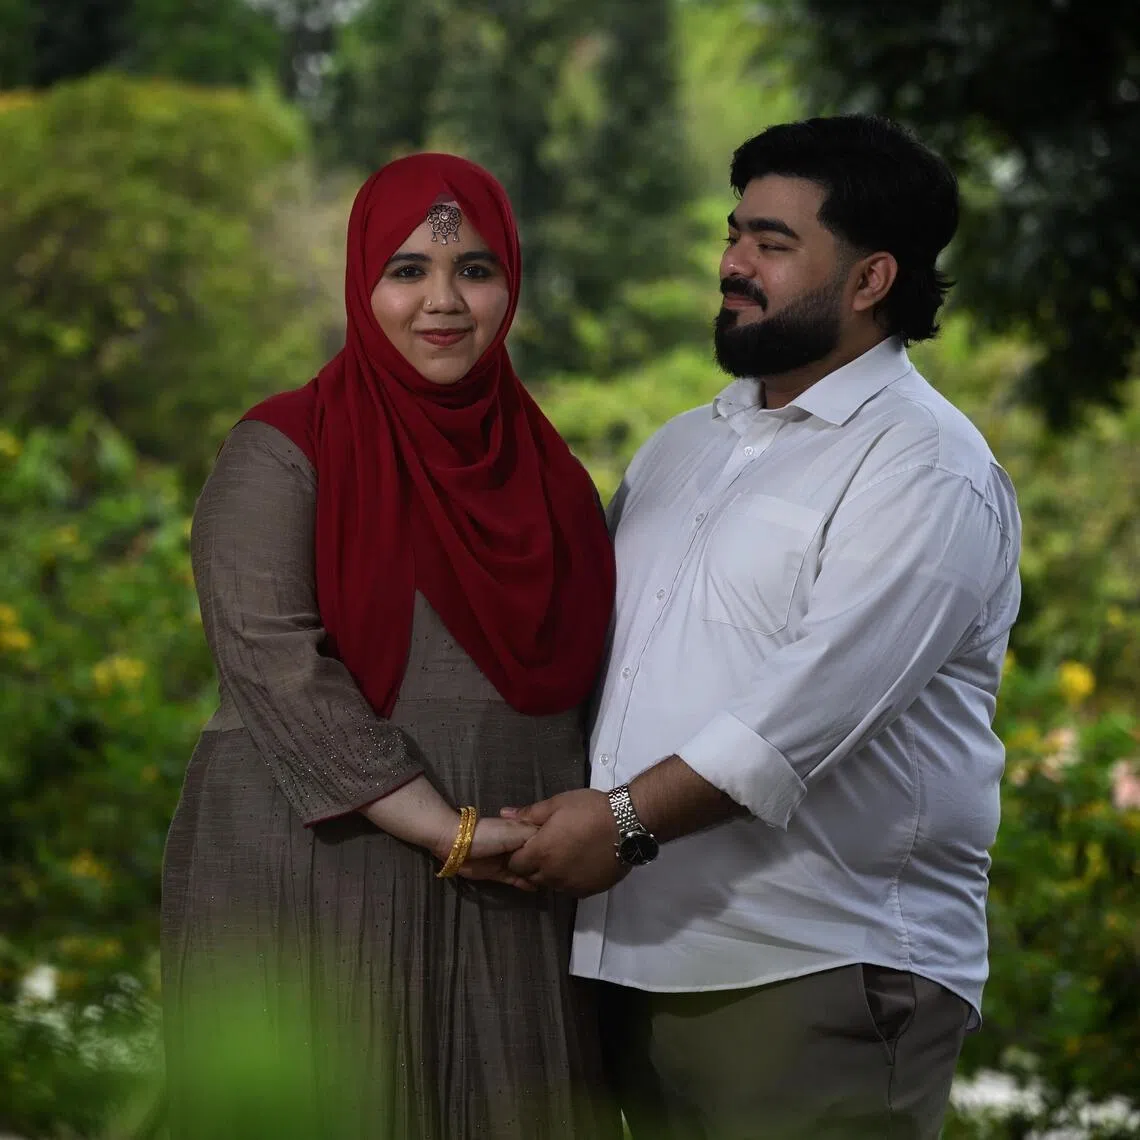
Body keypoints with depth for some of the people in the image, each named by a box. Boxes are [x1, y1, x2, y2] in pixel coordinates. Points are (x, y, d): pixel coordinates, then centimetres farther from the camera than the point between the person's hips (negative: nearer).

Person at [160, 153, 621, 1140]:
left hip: (510, 896, 5)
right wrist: (448, 832, -17)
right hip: (315, 876, -5)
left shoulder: (542, 462, 14)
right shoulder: (283, 452, -3)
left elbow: (574, 669, 16)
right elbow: (276, 663, -13)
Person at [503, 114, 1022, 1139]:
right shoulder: (684, 447, 19)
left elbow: (818, 697, -19)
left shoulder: (926, 469, -8)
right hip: (644, 960, 7)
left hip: (818, 979, -7)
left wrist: (630, 817, -20)